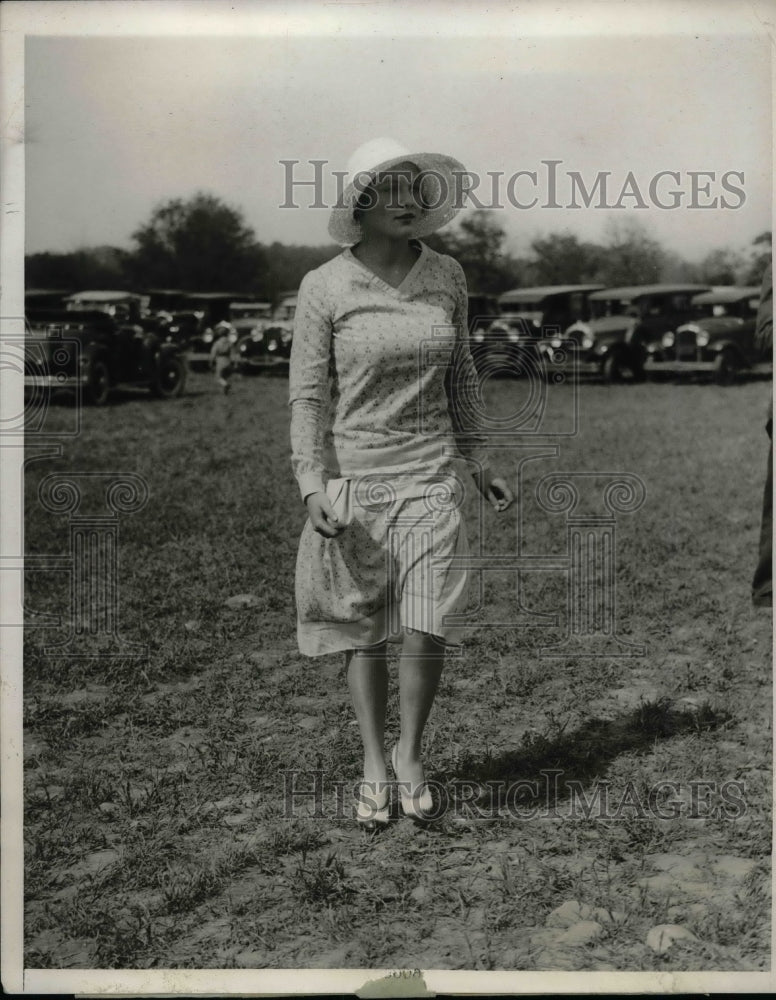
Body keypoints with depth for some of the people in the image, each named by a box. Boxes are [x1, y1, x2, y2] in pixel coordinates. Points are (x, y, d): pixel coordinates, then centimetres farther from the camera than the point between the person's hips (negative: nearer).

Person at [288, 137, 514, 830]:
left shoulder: (446, 277, 3)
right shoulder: (324, 288, -7)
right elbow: (308, 393, -6)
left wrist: (479, 461, 15)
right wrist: (313, 486, -16)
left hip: (430, 475, 2)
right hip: (353, 475, -2)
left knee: (428, 628, -7)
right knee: (365, 632, 8)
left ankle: (411, 756, 18)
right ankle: (374, 765, 26)